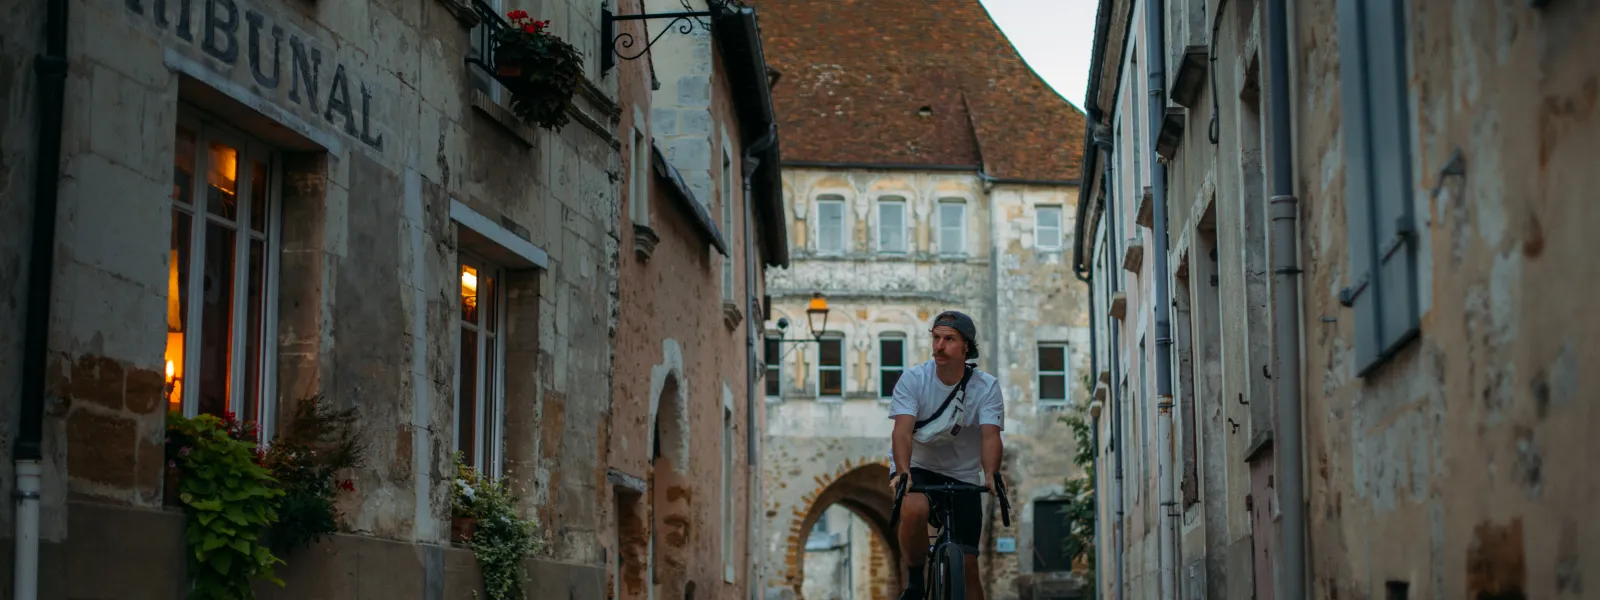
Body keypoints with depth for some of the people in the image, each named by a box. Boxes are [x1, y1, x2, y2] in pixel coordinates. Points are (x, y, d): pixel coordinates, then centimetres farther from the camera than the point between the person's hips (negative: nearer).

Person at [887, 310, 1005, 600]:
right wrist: (902, 472, -42)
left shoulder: (986, 386, -9)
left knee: (968, 568, -2)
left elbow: (990, 435, -21)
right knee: (914, 509, -36)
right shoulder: (913, 378, -12)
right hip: (918, 468, -2)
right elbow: (903, 430, -24)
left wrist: (991, 475, -41)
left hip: (963, 477, 2)